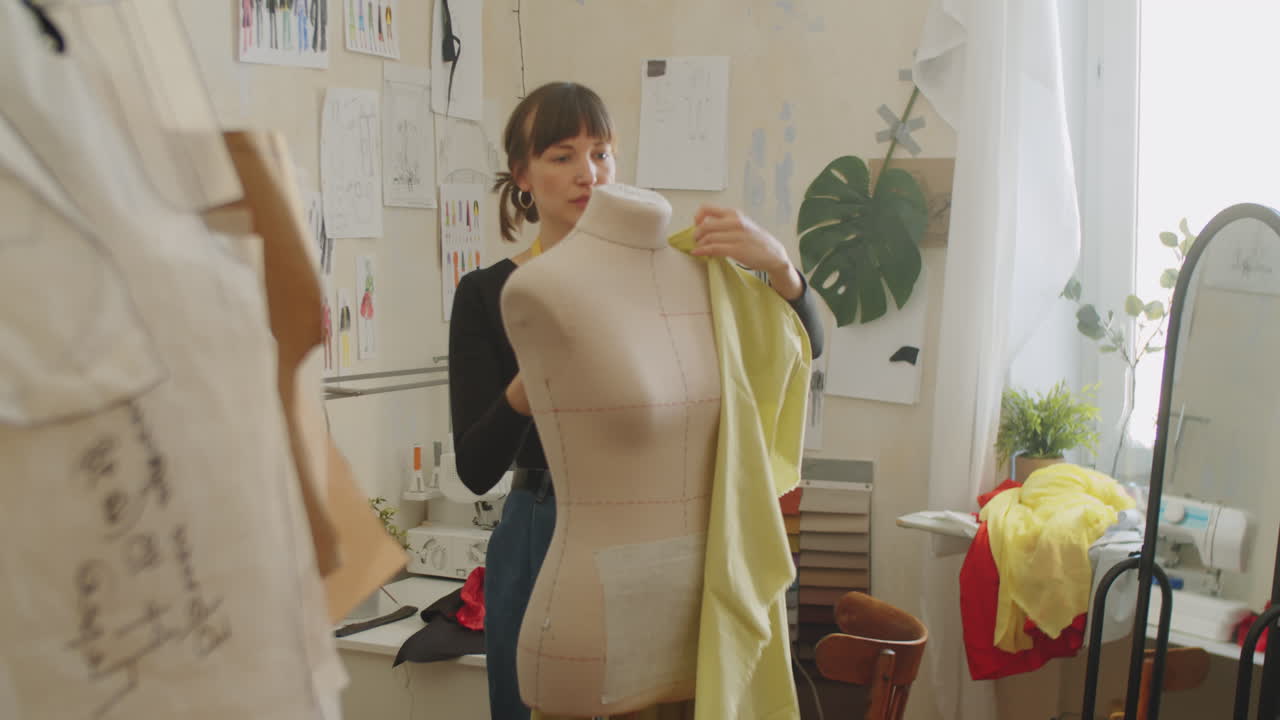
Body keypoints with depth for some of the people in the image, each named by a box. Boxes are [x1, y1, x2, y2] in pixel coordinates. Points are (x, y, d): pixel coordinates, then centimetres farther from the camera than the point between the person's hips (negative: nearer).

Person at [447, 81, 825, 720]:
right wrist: (524, 391, -28)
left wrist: (777, 262, -27)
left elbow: (803, 345, -7)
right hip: (542, 541, -1)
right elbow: (475, 469, -9)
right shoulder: (486, 295, -3)